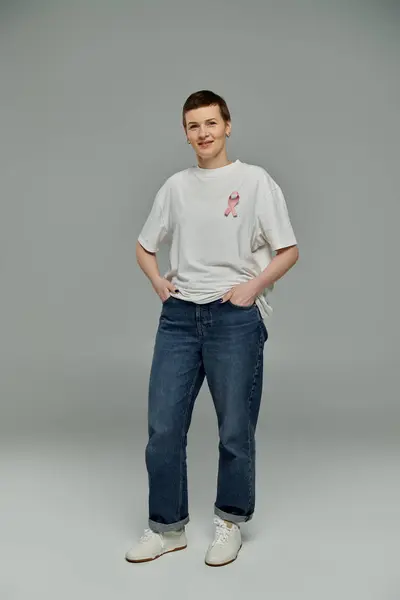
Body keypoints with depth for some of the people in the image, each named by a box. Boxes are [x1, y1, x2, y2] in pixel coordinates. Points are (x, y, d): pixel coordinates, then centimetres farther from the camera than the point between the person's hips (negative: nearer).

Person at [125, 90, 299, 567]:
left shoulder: (255, 181, 2)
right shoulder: (176, 186, 14)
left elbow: (288, 251, 2)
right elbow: (145, 247, 23)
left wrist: (254, 286, -12)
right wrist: (158, 281, 5)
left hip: (235, 317, -3)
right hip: (179, 316, 4)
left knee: (235, 431, 5)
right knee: (163, 428, 4)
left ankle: (229, 523, 25)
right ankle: (167, 527, 20)